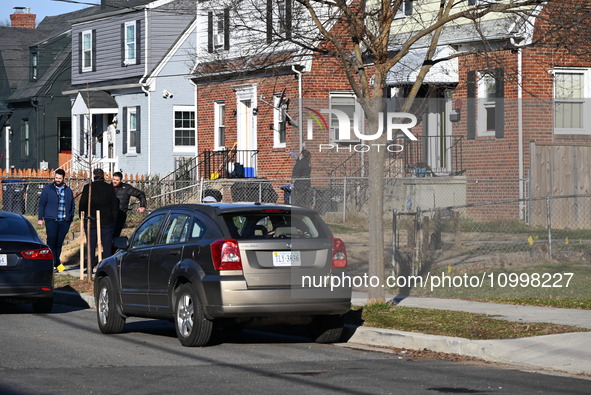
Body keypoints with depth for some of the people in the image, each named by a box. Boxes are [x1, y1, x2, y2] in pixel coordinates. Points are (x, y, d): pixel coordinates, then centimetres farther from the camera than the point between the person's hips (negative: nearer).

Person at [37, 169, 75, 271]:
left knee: (59, 242, 7)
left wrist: (71, 217, 10)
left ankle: (56, 262, 18)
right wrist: (40, 218, 0)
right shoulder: (48, 189, 4)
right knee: (51, 241, -9)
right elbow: (41, 204, 5)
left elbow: (73, 205, 21)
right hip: (51, 220, -3)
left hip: (64, 221, 3)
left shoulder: (68, 190, 12)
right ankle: (55, 262, -7)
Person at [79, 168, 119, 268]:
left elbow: (82, 204, -3)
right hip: (107, 221, 1)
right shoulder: (109, 188, 1)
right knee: (107, 245, 4)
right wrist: (114, 219, 8)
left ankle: (90, 267, 2)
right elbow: (115, 205, 2)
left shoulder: (88, 188, -4)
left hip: (91, 221, -1)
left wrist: (82, 218, 7)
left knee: (91, 245, 5)